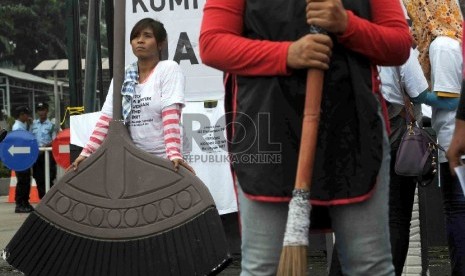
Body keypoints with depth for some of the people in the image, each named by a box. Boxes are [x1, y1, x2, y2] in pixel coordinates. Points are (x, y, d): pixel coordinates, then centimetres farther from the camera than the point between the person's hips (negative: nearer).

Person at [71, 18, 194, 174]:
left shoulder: (169, 69, -3)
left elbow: (171, 116, -15)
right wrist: (86, 153, -3)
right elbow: (106, 119, 7)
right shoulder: (122, 76, 11)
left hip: (163, 158, -4)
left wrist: (174, 154, -26)